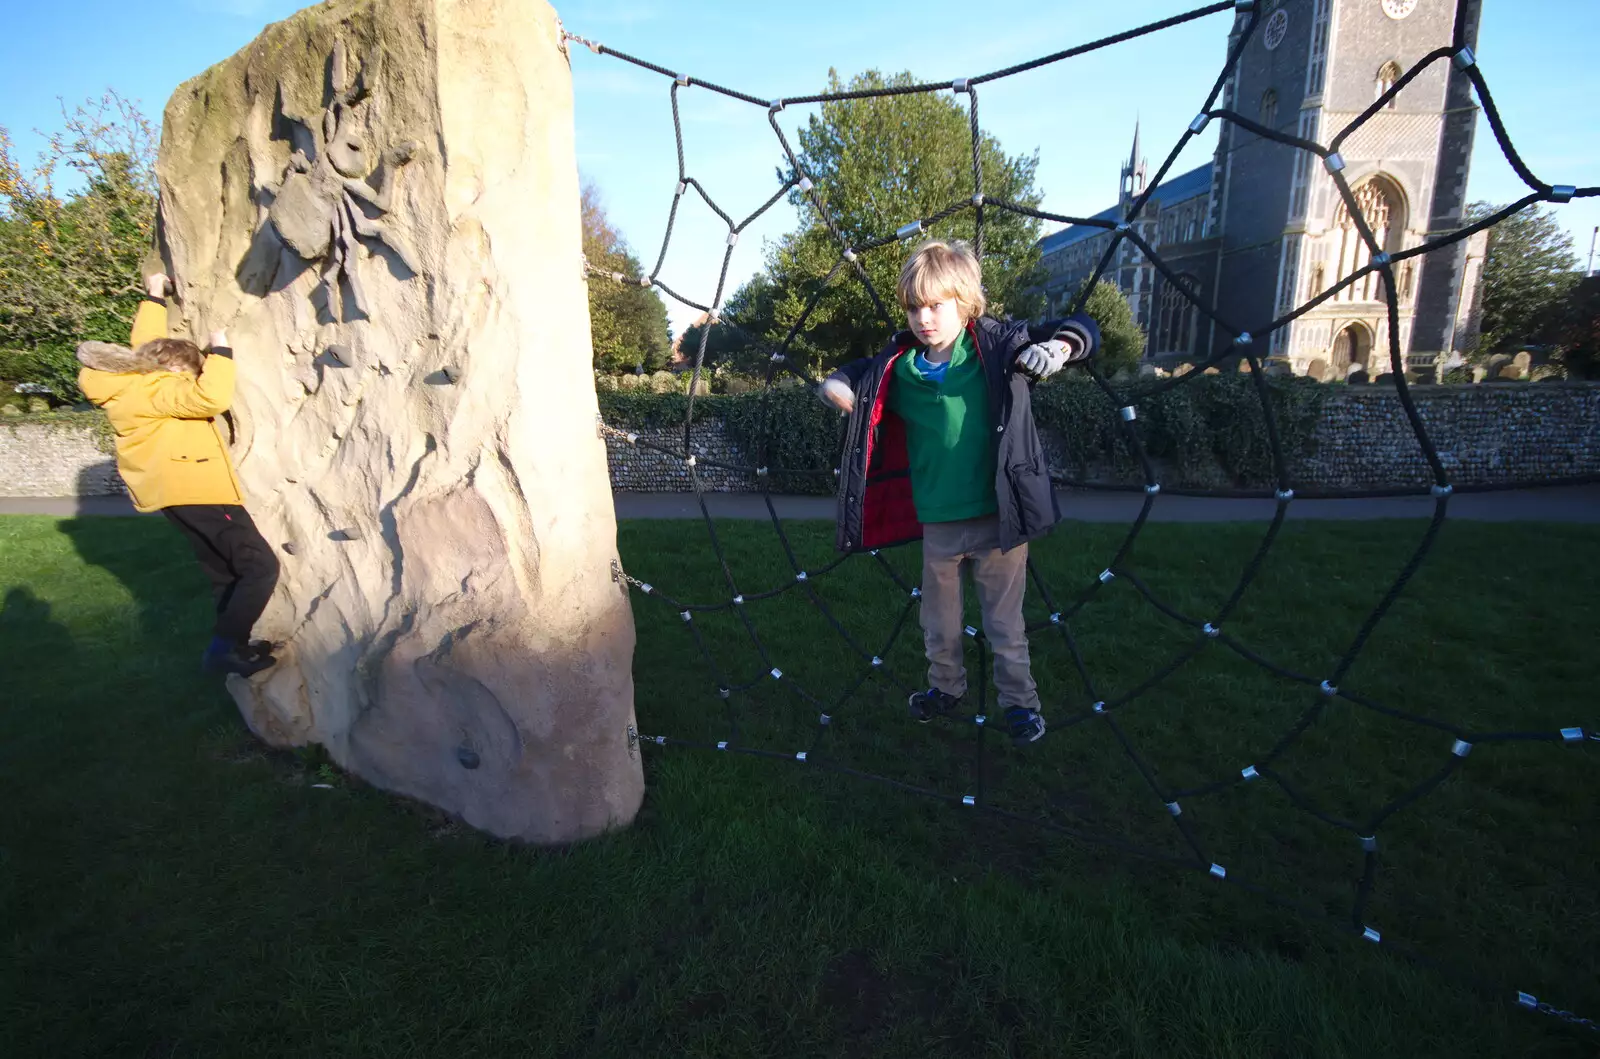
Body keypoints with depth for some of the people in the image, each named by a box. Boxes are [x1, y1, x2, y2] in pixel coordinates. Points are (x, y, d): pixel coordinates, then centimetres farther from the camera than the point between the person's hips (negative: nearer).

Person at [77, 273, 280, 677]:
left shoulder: (135, 381, 16)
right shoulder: (155, 392, -12)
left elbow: (147, 343, 32)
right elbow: (211, 397, -27)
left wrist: (155, 298, 40)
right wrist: (219, 351, -14)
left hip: (183, 493, 11)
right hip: (197, 491, -11)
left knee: (226, 574, 13)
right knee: (260, 567, -15)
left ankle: (231, 645, 16)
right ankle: (225, 648, -16)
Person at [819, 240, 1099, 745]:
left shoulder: (999, 345, -7)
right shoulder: (899, 367, -2)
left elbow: (1081, 328, 2)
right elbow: (853, 377, 16)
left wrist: (1058, 348, -20)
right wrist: (838, 383, -8)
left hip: (998, 518, -3)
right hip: (937, 526, 3)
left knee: (1005, 625, 14)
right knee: (939, 625, 20)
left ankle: (1019, 699, 35)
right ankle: (946, 687, 45)